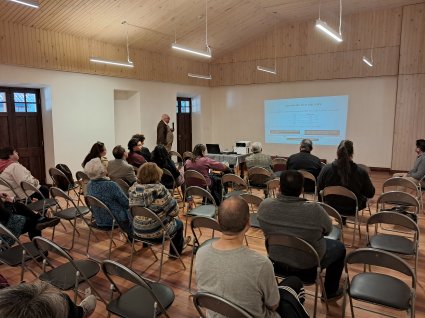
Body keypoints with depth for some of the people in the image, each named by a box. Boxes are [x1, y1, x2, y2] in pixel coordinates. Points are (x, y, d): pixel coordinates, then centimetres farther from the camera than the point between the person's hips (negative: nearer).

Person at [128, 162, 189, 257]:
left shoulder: (133, 189, -7)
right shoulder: (159, 190, -27)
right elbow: (174, 211, -19)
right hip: (157, 232, -6)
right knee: (179, 223, 24)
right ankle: (175, 252, 41)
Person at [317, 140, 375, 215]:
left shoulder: (326, 169, -19)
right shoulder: (361, 172, -22)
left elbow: (319, 188, -5)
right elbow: (370, 194, -8)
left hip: (331, 207, 3)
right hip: (352, 211, -2)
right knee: (364, 198, 29)